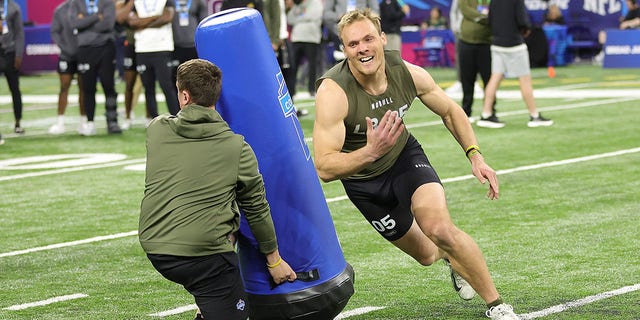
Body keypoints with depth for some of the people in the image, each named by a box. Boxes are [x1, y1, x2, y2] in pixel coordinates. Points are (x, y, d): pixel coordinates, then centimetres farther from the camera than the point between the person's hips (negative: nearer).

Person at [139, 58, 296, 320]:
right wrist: (274, 259, 18)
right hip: (204, 252, -6)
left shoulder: (156, 130, 2)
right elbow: (256, 209, 6)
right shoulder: (237, 148, -4)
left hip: (154, 248, 6)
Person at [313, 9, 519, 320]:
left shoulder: (409, 74, -21)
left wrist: (475, 155, -10)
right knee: (426, 254, 12)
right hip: (362, 179, -1)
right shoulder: (333, 92, -34)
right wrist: (370, 152, -54)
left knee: (441, 230, -24)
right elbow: (324, 168, -39)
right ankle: (452, 260, 51)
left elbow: (449, 111, 1)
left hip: (405, 155, 1)